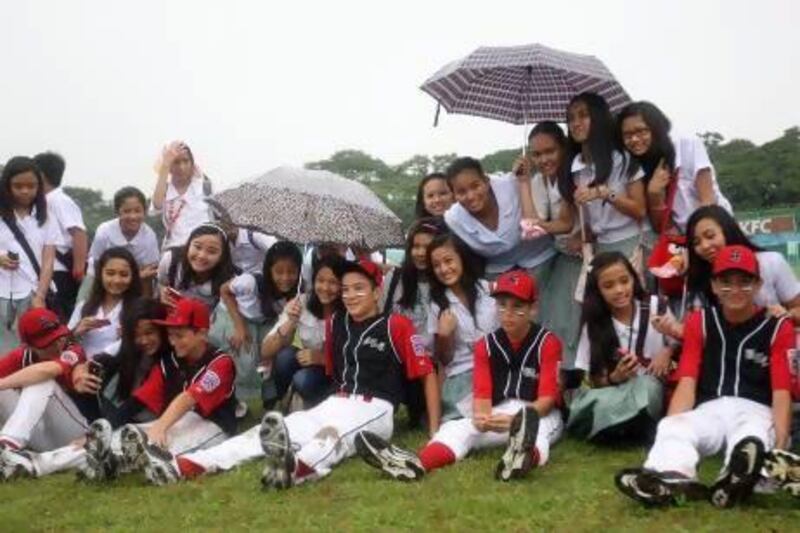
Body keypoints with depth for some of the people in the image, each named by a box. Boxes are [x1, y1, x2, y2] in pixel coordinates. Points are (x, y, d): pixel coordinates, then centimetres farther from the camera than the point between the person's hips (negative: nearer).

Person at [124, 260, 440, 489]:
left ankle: (296, 469, -73)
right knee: (268, 431, -14)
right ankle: (182, 467, -28)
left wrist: (435, 430, -9)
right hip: (335, 405, 6)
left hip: (375, 411, -6)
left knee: (332, 435, -39)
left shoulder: (396, 325, -2)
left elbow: (427, 373, -5)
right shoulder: (336, 324, 14)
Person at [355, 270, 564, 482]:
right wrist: (481, 417, -31)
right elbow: (482, 395, -5)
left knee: (536, 431, -40)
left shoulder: (548, 343, -8)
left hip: (540, 415, -4)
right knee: (457, 428, -25)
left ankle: (526, 455, -77)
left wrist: (516, 420, -34)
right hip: (499, 414, 4)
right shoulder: (486, 345, 3)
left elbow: (547, 398, -14)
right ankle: (416, 463, -54)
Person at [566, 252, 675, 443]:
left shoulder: (655, 307, 2)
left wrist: (668, 352, -10)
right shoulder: (593, 325, 1)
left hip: (652, 390, 0)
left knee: (646, 386, -36)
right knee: (601, 406, -36)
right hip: (612, 393, 0)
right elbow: (592, 380, 1)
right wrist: (614, 378, -19)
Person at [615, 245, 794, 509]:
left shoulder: (778, 327, 4)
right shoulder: (699, 322, 10)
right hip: (709, 409, 2)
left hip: (755, 410, -2)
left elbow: (781, 392, -3)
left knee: (751, 442, -38)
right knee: (672, 429, -31)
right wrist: (669, 430, -16)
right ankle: (672, 477, -62)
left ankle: (735, 478, -70)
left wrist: (779, 446, -21)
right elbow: (687, 383, 1)